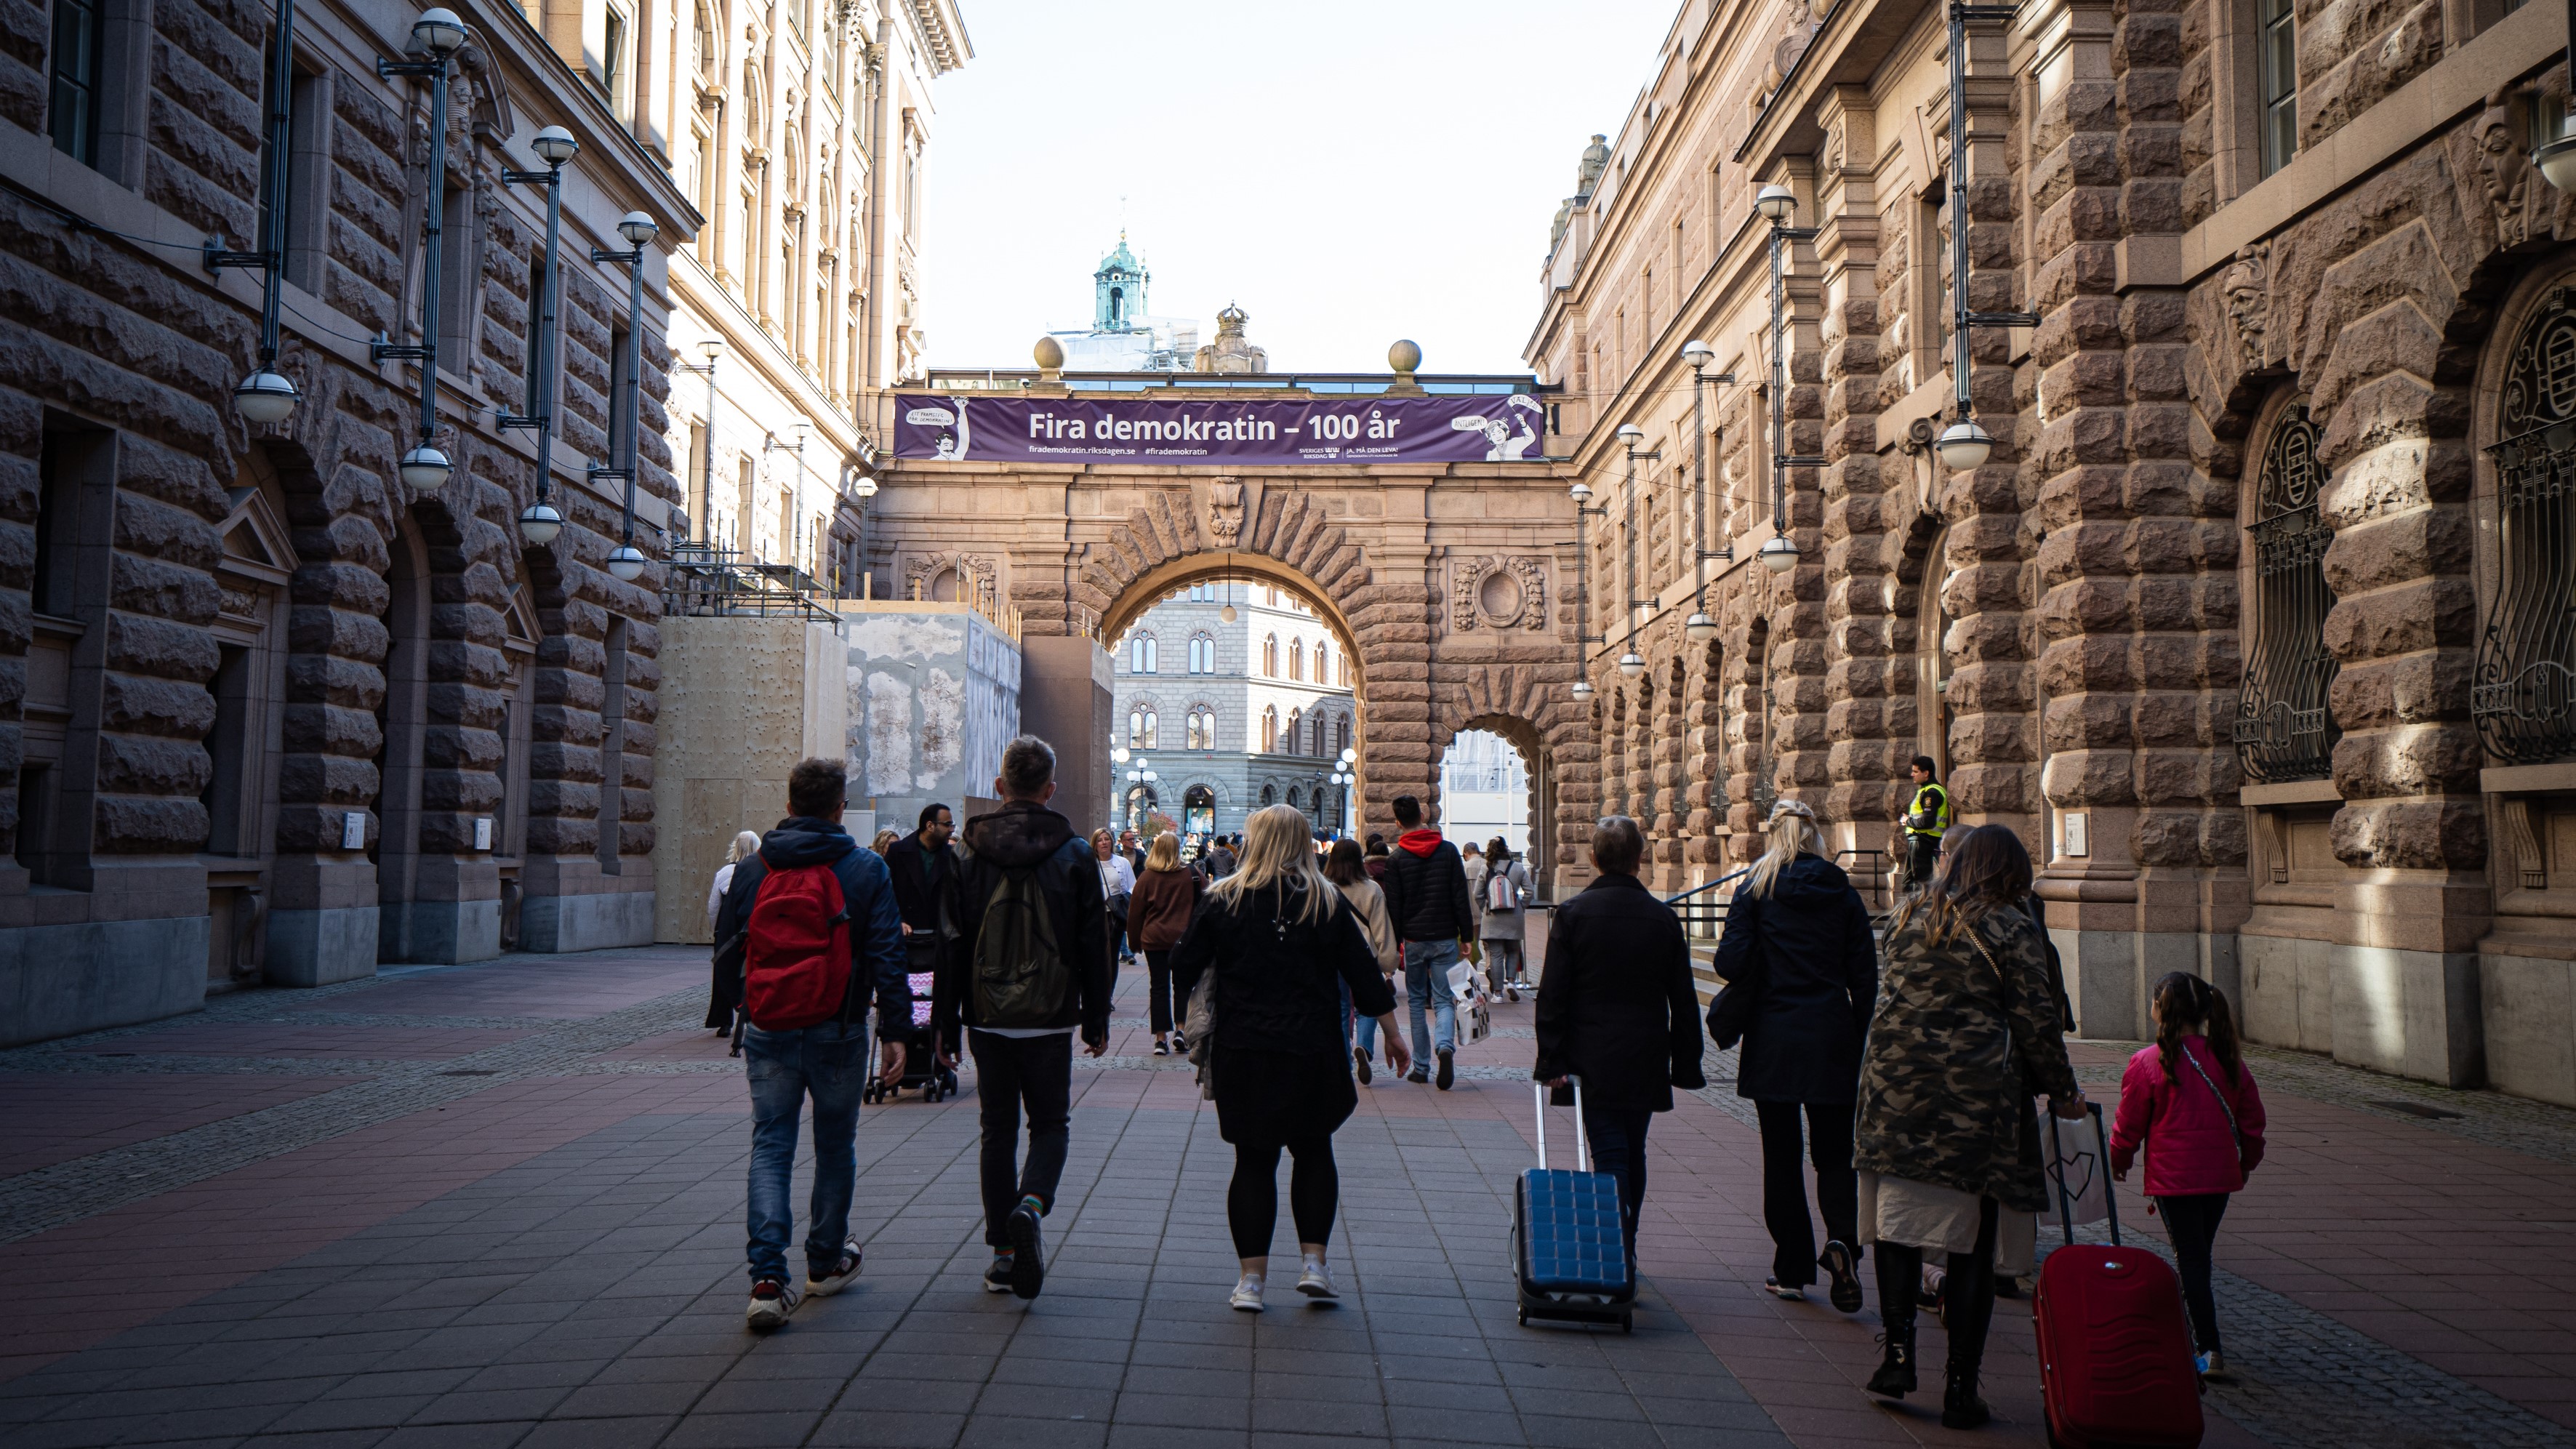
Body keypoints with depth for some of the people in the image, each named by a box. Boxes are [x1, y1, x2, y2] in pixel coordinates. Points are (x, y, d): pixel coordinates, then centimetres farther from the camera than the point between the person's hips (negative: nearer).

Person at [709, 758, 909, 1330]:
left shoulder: (752, 869, 2)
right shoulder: (867, 869, -6)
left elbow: (726, 947, 10)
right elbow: (887, 957, -10)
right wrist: (897, 1032, -7)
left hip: (768, 1031, 1)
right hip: (838, 1034, -1)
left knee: (770, 1146, 4)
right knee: (835, 1145, 15)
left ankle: (768, 1277, -10)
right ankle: (827, 1262, 29)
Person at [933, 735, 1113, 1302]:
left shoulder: (969, 853, -1)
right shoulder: (1074, 854, -3)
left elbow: (952, 943, 1)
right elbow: (1094, 945, -1)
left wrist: (944, 1022, 7)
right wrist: (1096, 1020, 8)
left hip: (987, 1018, 1)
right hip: (1051, 1020, -1)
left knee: (998, 1128, 12)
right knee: (1051, 1123, 12)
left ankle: (1004, 1252, 13)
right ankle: (1031, 1205, -16)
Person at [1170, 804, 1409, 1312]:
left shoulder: (1224, 902, -1)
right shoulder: (1327, 903, -2)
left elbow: (1183, 970, 3)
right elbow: (1365, 977, 1)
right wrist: (1393, 1036, 11)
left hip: (1241, 1052, 0)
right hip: (1311, 1054, 0)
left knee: (1253, 1160, 7)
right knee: (1314, 1153, 16)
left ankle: (1251, 1278, 7)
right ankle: (1313, 1263, 10)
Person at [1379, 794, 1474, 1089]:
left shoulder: (1396, 857, -4)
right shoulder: (1448, 850, -1)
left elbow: (1393, 905, -3)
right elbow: (1461, 897, -1)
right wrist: (1466, 935, 6)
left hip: (1414, 940, 0)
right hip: (1445, 938, 0)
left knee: (1417, 1001, 11)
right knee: (1444, 999, 4)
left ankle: (1421, 1067, 9)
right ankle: (1446, 1045, -24)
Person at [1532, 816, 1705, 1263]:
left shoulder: (1573, 913, -7)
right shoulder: (1664, 918, 0)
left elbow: (1552, 995, -9)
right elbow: (1683, 1002, 5)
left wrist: (1551, 1060, -5)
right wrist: (1686, 1065, 12)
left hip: (1592, 1060, -2)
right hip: (1645, 1061, 3)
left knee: (1610, 1155, -2)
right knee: (1633, 1155, 16)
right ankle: (1625, 1253, 26)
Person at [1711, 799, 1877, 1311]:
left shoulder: (1755, 890, -4)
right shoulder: (1844, 894, 3)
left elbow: (1732, 962, -12)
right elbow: (1865, 977, 2)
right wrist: (1861, 1046, 9)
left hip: (1773, 1038, -1)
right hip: (1833, 1038, 2)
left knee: (1782, 1156, 8)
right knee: (1835, 1153, 10)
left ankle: (1792, 1270, 12)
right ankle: (1841, 1239, -15)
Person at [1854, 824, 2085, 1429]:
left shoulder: (1910, 914, 12)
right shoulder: (2010, 930, -2)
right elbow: (2035, 1020, -2)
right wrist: (2062, 1089, 9)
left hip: (1896, 1083, 3)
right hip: (1978, 1096, -3)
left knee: (1898, 1215, 13)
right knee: (1974, 1242, 3)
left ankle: (1898, 1347, 2)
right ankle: (1960, 1388, 6)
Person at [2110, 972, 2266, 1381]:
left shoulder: (2148, 1063, -13)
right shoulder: (2230, 1060, 1)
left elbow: (2129, 1124, -5)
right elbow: (2252, 1120, 10)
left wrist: (2118, 1160, 13)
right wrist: (2247, 1161, 27)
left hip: (2173, 1178, -5)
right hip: (2220, 1176, 5)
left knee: (2191, 1260, -2)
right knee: (2198, 1257, 17)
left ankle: (2210, 1351, -6)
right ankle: (2190, 1334, 30)